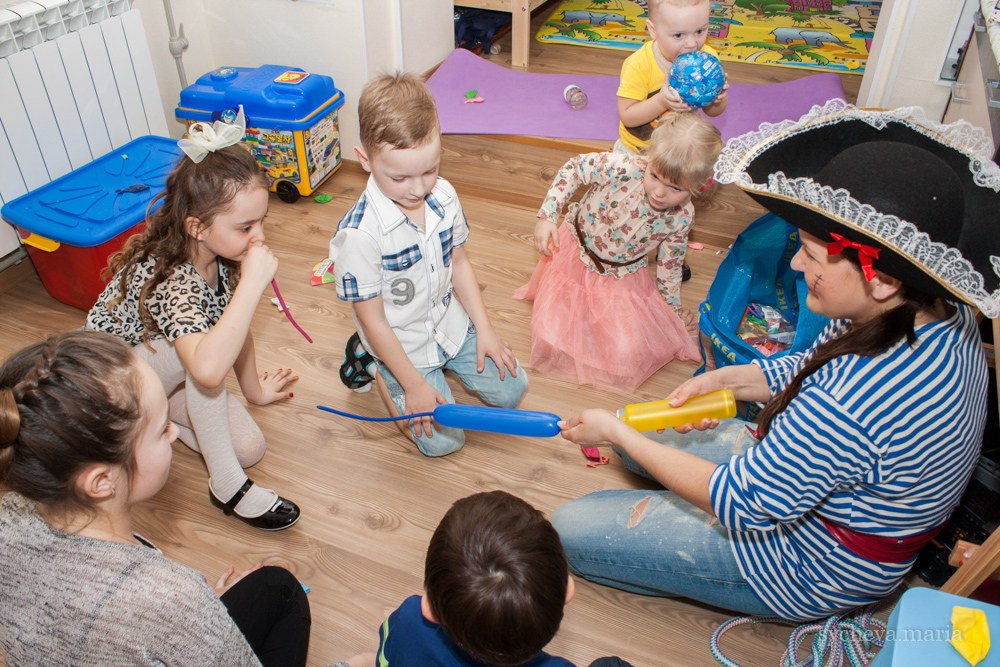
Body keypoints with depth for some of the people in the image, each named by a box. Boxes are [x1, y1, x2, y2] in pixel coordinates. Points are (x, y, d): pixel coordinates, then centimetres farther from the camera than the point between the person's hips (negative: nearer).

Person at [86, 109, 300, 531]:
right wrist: (254, 282, -52)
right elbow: (208, 369, -57)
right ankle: (227, 485, -24)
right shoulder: (168, 278, -39)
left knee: (250, 448, -7)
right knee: (198, 345, -37)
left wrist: (254, 389, 12)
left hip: (167, 374, 7)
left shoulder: (220, 257, -15)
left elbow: (237, 329, 2)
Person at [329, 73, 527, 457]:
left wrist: (485, 330, 1)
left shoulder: (444, 196, -13)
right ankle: (371, 363, 14)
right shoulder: (360, 234, -31)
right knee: (443, 440, -4)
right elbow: (372, 320, -22)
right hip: (401, 344, -5)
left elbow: (459, 262, 3)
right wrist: (414, 385, -17)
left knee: (510, 391, 7)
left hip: (452, 323, 6)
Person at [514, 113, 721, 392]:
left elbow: (670, 263, 1)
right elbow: (574, 168, -16)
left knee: (628, 355, -12)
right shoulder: (623, 168, -30)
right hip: (576, 251, -2)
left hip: (624, 278, 2)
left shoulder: (681, 219, -16)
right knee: (551, 339, -12)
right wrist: (547, 215, -22)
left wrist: (671, 307, 12)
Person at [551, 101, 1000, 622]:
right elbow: (814, 368, 5)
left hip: (812, 570, -8)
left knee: (568, 529, -7)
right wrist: (727, 380, -10)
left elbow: (740, 503, -28)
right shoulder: (942, 313, -13)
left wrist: (616, 433, -19)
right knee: (639, 434, 17)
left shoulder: (855, 405, -43)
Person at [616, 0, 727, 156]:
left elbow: (712, 112, -3)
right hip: (639, 148, -3)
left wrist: (718, 99, -28)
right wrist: (661, 101, -40)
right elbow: (627, 117, -25)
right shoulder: (638, 66, -29)